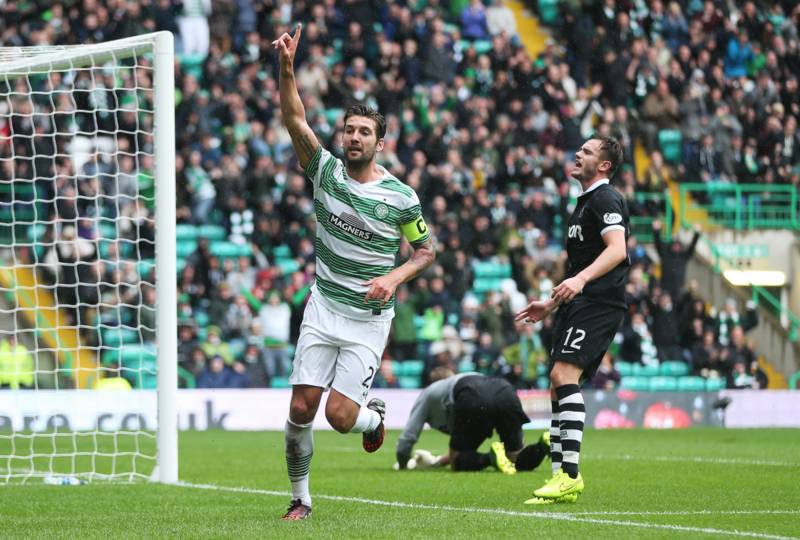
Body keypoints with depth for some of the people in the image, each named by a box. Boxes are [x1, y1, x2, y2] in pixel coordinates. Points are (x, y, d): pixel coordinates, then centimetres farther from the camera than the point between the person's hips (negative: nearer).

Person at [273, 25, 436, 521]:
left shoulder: (400, 197, -7)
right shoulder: (326, 170, -2)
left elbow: (427, 249, 6)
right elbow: (295, 119, -14)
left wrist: (395, 278, -12)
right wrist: (287, 68, -29)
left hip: (369, 316, -2)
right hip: (324, 307, 2)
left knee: (339, 416, -11)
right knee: (301, 407, -5)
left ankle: (373, 417, 26)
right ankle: (301, 498, 11)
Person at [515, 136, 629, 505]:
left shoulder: (605, 200, -6)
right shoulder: (584, 203, 26)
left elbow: (617, 250, -22)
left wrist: (580, 280, -35)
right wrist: (552, 304, 35)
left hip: (597, 304, -11)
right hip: (577, 306, 11)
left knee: (564, 373, -23)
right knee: (558, 387, 6)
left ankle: (570, 475, -29)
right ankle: (559, 475, 6)